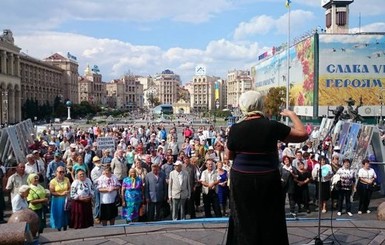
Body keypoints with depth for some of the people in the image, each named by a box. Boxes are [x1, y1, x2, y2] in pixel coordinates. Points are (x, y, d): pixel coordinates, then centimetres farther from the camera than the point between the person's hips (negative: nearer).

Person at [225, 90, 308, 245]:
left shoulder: (235, 129, -10)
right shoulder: (272, 126, -13)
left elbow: (229, 156, 5)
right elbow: (303, 134, -4)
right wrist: (292, 114, 7)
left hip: (241, 181, 1)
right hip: (267, 181, -1)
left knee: (244, 221, 15)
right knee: (270, 222, 15)